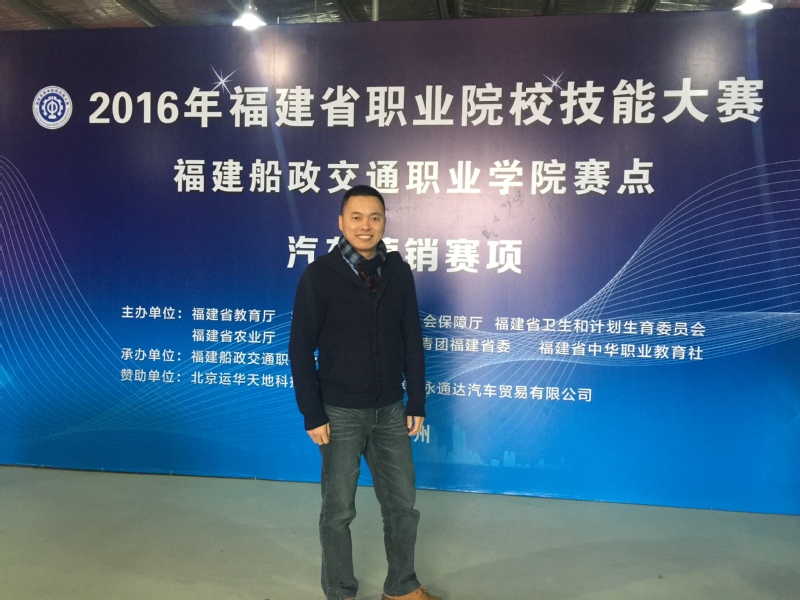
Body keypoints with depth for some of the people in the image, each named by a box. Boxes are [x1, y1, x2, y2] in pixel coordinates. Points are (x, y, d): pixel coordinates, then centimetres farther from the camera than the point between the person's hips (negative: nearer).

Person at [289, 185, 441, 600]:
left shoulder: (399, 272, 0)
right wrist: (313, 415, -11)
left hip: (390, 410, 4)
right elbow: (300, 349, -8)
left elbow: (412, 342, 6)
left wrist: (416, 403, 4)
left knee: (402, 504, 14)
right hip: (341, 413, -3)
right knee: (338, 511, 10)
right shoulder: (319, 275, -10)